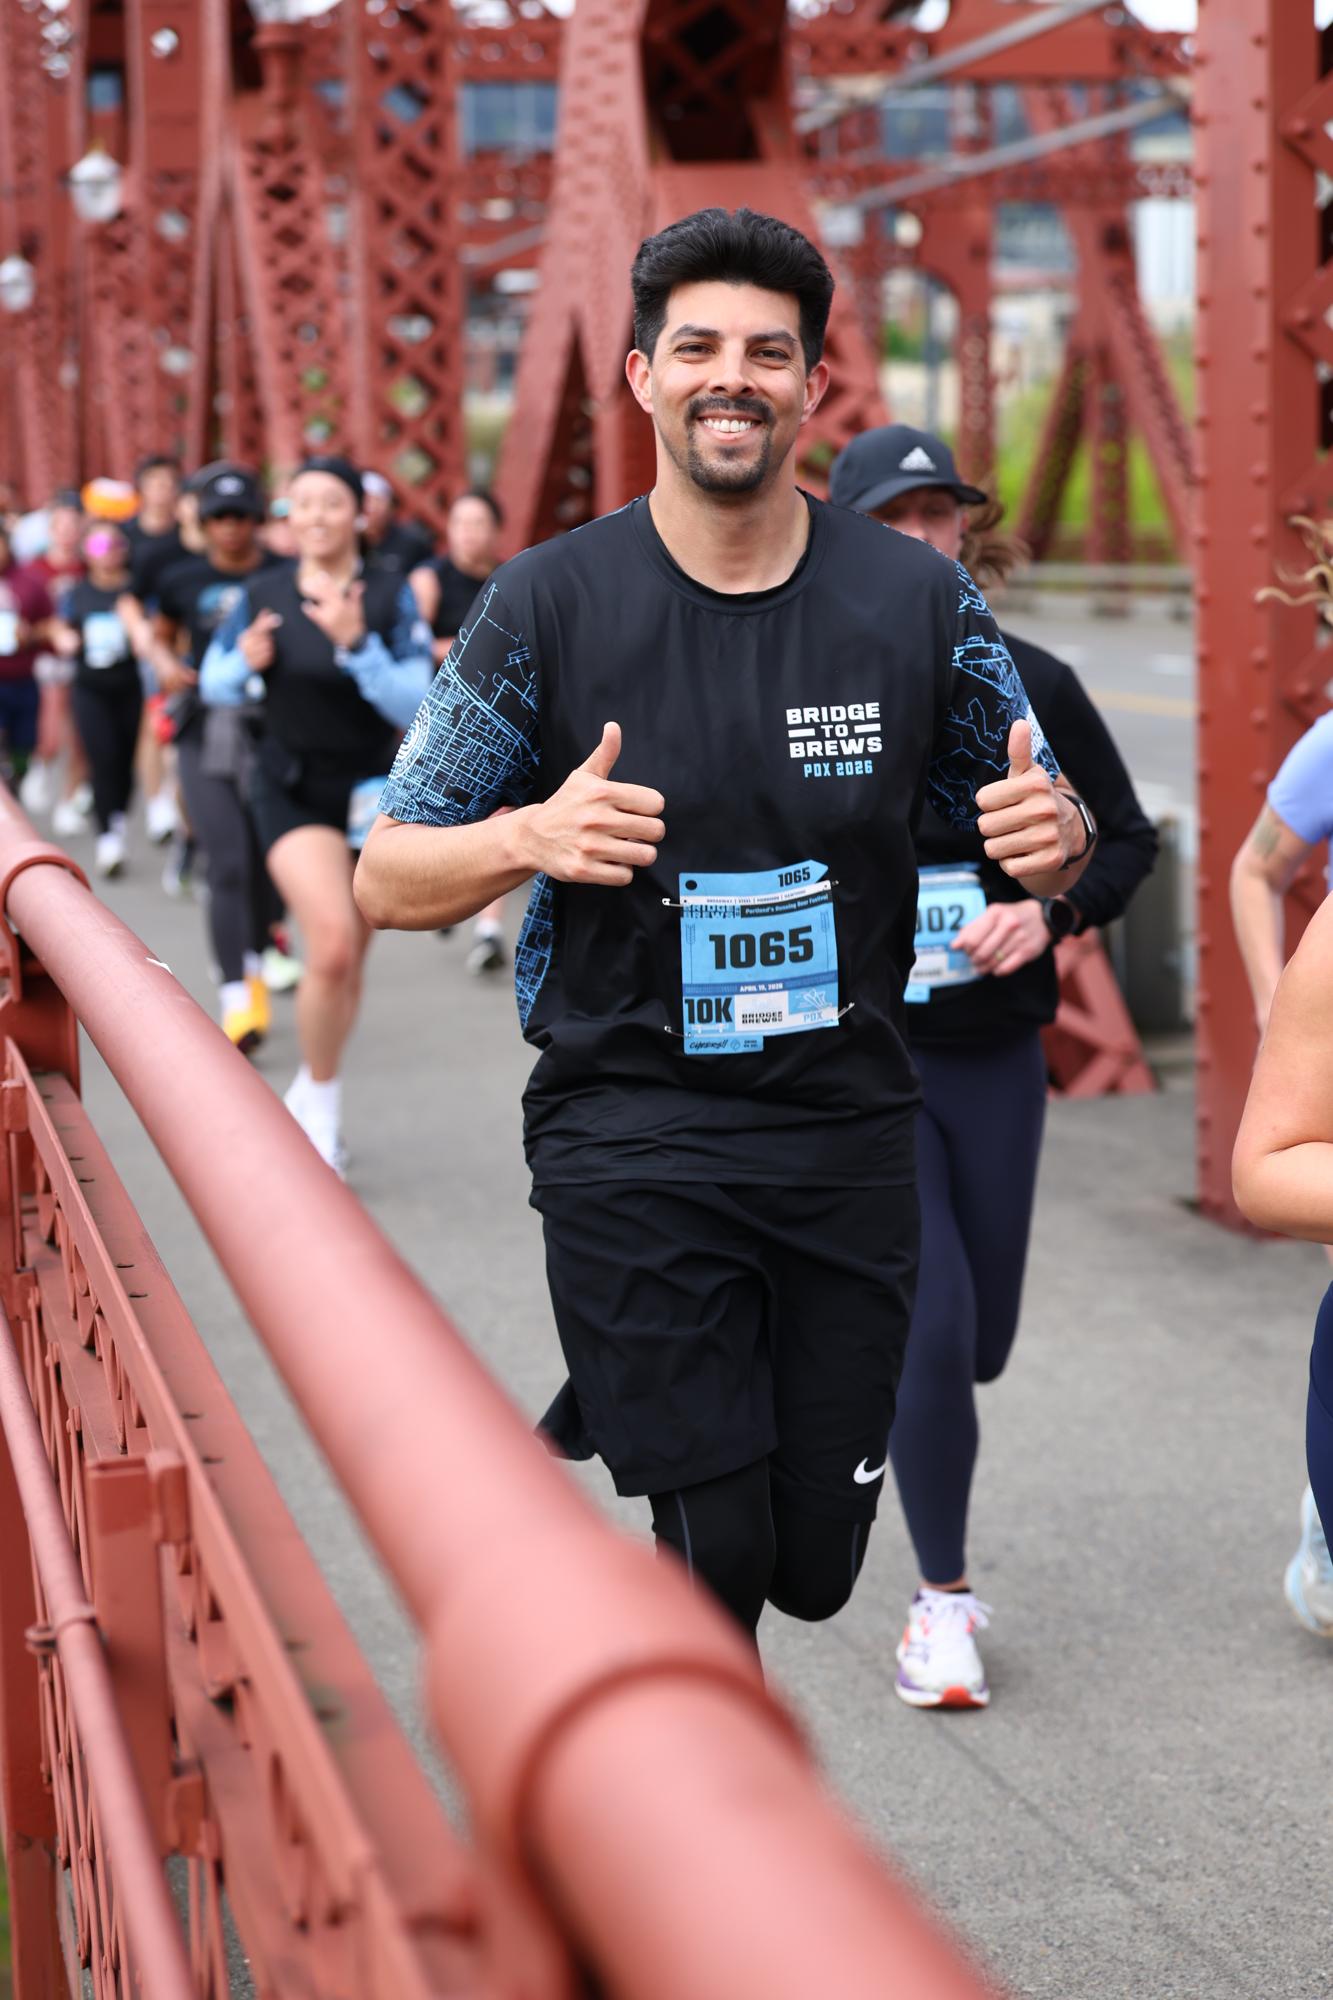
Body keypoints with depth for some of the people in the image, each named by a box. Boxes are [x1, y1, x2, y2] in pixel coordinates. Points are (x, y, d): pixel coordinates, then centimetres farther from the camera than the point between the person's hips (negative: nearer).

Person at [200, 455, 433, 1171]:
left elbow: (415, 706, -14)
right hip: (292, 789, -1)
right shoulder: (262, 595, -3)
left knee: (347, 965, 12)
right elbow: (213, 682, 10)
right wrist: (247, 663, -13)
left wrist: (356, 643, -27)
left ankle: (312, 1098, 37)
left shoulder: (389, 596, -8)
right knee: (333, 944, -22)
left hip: (373, 787, 1)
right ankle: (321, 1106, -2)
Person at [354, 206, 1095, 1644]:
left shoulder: (917, 599, -1)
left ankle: (606, 1404, 40)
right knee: (721, 1562, -6)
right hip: (630, 1135, -3)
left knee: (815, 1570, 12)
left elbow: (1037, 839, 9)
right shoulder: (551, 603, -6)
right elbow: (385, 881, -3)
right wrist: (530, 837, -24)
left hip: (849, 1133, 3)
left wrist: (1054, 839, -16)